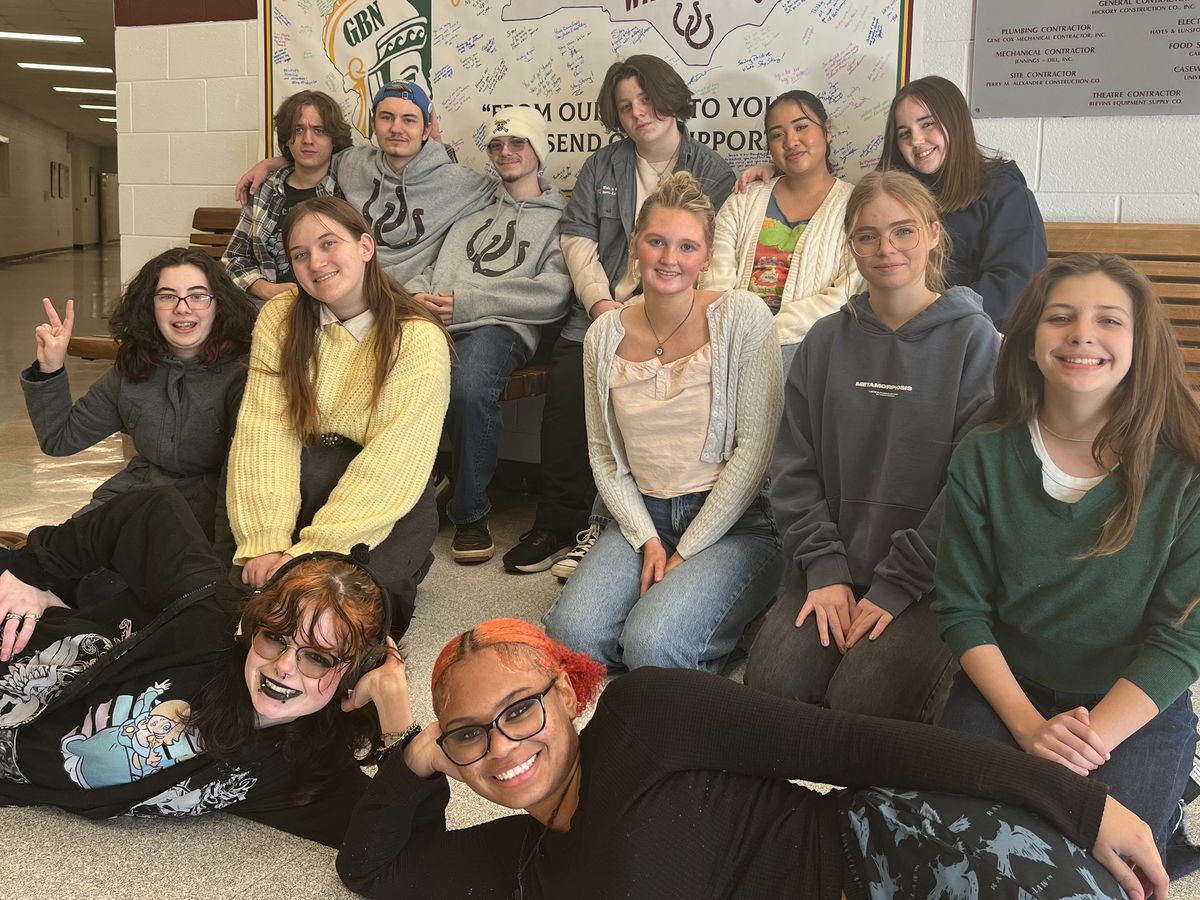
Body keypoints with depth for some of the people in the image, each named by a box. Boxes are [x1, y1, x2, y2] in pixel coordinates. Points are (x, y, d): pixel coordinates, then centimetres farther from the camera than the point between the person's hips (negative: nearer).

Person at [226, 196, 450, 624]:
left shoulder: (419, 339, -13)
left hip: (389, 506, -2)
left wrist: (310, 554, -23)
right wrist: (265, 545, -21)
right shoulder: (279, 320, 0)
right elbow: (265, 434, -10)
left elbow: (388, 466, -18)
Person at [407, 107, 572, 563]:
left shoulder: (560, 217, 17)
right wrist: (416, 296, -1)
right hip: (433, 321, 4)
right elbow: (434, 269, 25)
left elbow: (553, 294, -1)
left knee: (469, 388, -38)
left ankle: (470, 511, -16)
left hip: (500, 326, -4)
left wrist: (465, 301, -8)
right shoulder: (472, 208, 34)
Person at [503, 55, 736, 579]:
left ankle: (604, 526, -15)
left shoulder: (711, 172, 8)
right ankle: (555, 525, -12)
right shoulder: (602, 166, 18)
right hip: (603, 308, 3)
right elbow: (578, 240, 10)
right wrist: (600, 301, -7)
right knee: (566, 393, -23)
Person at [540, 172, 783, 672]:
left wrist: (686, 553, -11)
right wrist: (646, 540, -6)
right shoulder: (605, 335, 5)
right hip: (643, 516, 4)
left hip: (734, 522, -4)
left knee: (652, 643, -27)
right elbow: (604, 455, 10)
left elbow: (755, 449, -10)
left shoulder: (742, 317, -7)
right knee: (571, 634, -21)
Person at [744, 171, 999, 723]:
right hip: (832, 568, 3)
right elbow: (794, 470, 6)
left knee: (862, 707, -24)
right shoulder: (826, 341, 9)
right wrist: (824, 567, -7)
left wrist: (897, 584, -14)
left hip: (927, 580, -3)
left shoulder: (973, 339, -3)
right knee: (771, 685, -19)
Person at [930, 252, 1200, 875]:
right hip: (1006, 684, 1)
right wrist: (1029, 726, -15)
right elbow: (963, 609, -3)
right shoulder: (983, 460, -7)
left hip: (1137, 702, -1)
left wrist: (1091, 737, -20)